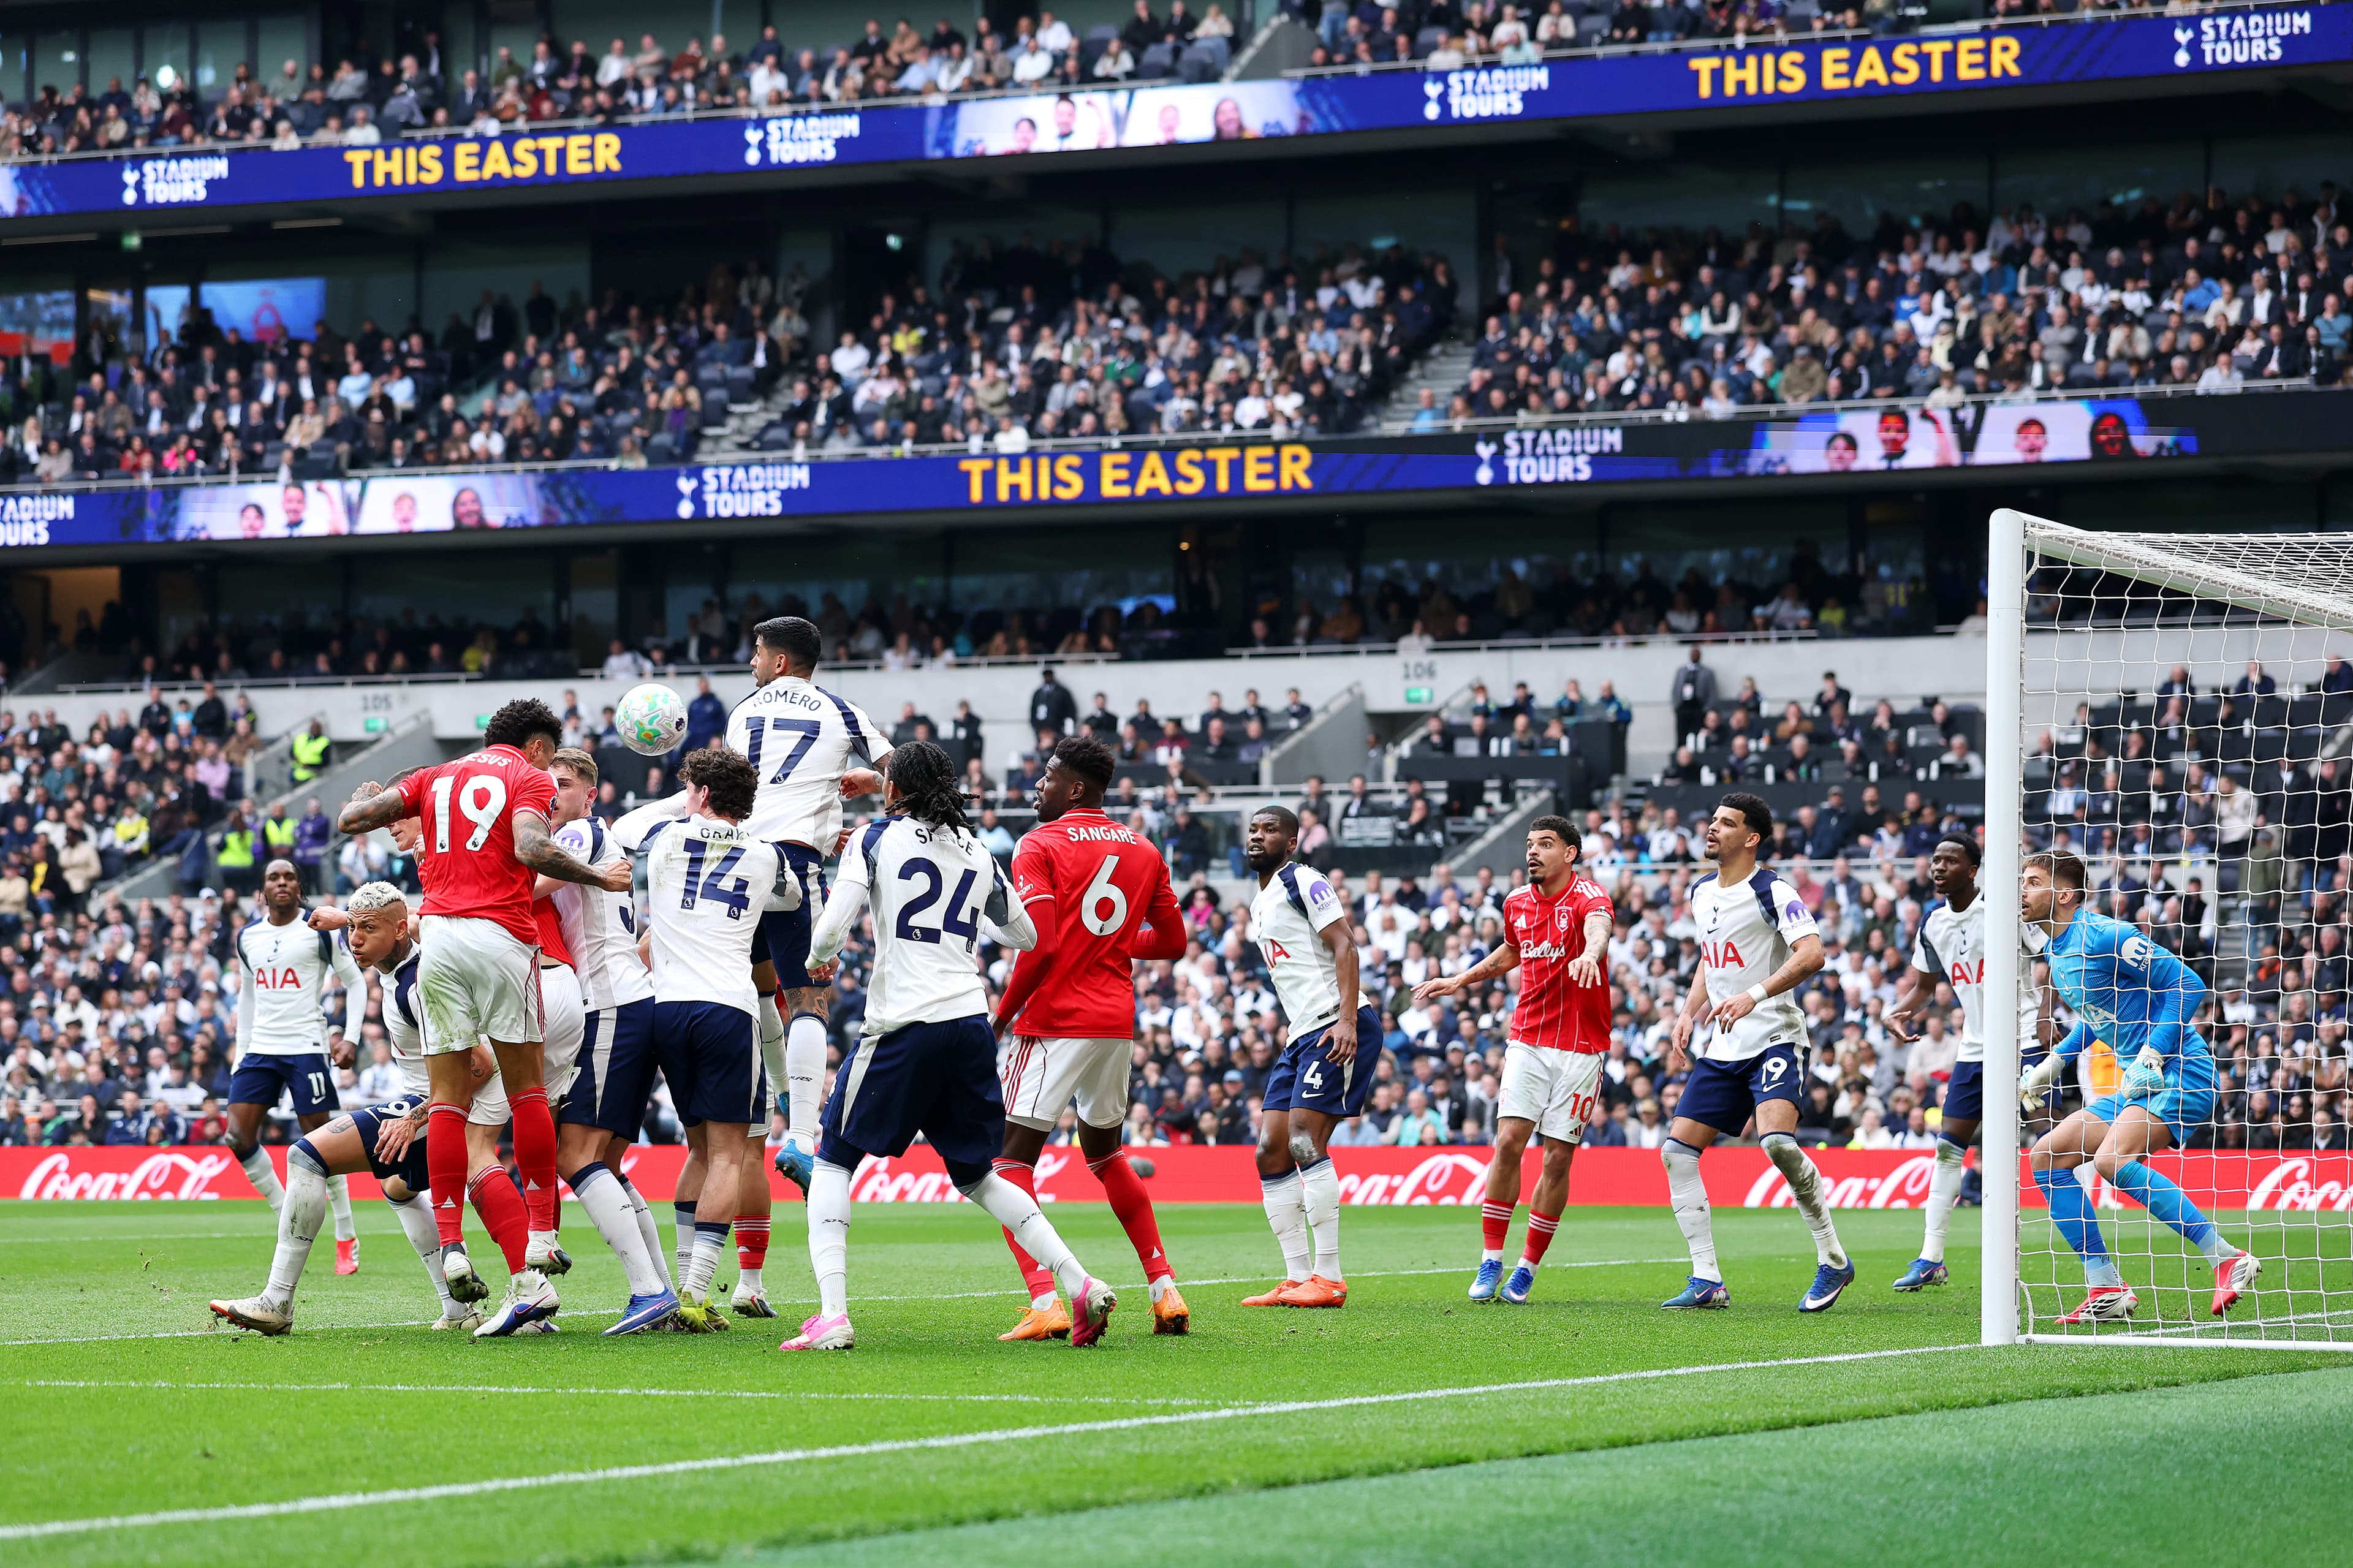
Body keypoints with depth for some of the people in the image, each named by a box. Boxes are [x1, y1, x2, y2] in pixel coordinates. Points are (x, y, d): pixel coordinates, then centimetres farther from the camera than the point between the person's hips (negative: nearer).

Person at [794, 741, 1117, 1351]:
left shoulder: (878, 837, 1)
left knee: (833, 1162, 7)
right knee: (976, 1176, 17)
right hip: (971, 1024, 5)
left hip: (903, 1028, -5)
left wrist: (819, 957, 17)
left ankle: (832, 1317, -8)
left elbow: (830, 930, -6)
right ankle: (1081, 1284, 1)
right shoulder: (977, 853, 14)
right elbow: (1025, 936, 26)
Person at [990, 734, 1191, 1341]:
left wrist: (1001, 1015, -6)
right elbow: (1172, 942, 16)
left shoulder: (1040, 847, -7)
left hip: (1054, 1020, -6)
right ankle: (1164, 1289, 19)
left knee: (1012, 1160, -4)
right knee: (1106, 1154, 24)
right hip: (1117, 1023, 6)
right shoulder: (1143, 852, 11)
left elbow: (1039, 949, -17)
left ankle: (1044, 1302, -19)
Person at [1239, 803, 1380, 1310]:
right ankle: (1298, 1278, 6)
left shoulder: (1302, 881, -4)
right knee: (1271, 1152, 3)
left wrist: (1347, 1020, -22)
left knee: (1306, 1143, -17)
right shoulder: (1260, 905, 23)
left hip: (1335, 1029, -10)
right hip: (1301, 1036, 10)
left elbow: (1345, 947, -12)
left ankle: (1329, 1278, -16)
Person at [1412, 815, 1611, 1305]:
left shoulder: (1588, 895, -10)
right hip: (1528, 1040, 4)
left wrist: (1590, 953, -57)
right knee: (1508, 1141, -10)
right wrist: (1460, 981, 27)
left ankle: (1528, 1269, 11)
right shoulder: (1517, 902, 8)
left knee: (1558, 1158, -1)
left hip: (1581, 1048, -4)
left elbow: (1599, 928, -35)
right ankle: (1490, 1262, -3)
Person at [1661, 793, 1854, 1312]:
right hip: (1721, 1049, 8)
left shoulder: (1771, 892, -10)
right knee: (1677, 1149, -2)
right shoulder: (1702, 894, 14)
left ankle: (1833, 1260, -12)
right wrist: (1690, 1012, 15)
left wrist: (1755, 995, -32)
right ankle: (1707, 1281, 2)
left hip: (1773, 1040, -8)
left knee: (1778, 1142, -28)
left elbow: (1812, 955, -22)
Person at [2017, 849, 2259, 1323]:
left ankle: (2228, 1260, -24)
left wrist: (2151, 1057, -22)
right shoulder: (2055, 951, 13)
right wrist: (2051, 1065, 19)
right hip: (2136, 1086, 10)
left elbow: (2188, 986, -17)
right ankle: (2107, 1291, 4)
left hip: (2181, 1073, -10)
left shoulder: (2103, 936, -16)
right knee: (2047, 1154, 4)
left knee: (2113, 1159, -30)